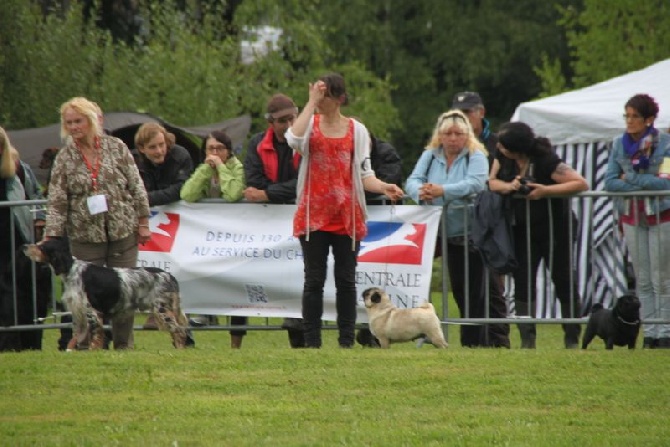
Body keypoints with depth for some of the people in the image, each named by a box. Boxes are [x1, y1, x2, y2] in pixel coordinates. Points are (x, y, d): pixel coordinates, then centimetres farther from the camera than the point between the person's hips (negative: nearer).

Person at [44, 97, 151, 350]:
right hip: (86, 235, 0)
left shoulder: (116, 148, 0)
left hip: (123, 232, 0)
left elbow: (136, 187, 4)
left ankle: (124, 344, 13)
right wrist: (51, 238, -10)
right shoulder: (64, 158, 0)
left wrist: (143, 222, 2)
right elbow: (56, 201, -2)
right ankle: (86, 345, 5)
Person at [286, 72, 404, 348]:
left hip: (347, 217, 1)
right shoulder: (311, 124, 5)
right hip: (313, 214, -1)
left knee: (346, 280, 4)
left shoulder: (356, 130, 7)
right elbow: (294, 139, -19)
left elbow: (364, 173, 6)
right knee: (314, 280, 0)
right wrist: (311, 103, -14)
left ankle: (346, 342, 8)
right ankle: (311, 342, 3)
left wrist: (383, 188, -14)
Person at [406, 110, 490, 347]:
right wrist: (421, 192, -28)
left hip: (468, 233, -3)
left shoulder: (476, 156, -5)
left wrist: (442, 191, -35)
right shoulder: (430, 156, 9)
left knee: (471, 289, -3)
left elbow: (475, 183, -22)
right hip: (440, 232, 3)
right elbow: (413, 180, -3)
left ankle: (472, 341, 1)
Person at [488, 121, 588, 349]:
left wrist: (545, 190, -33)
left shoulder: (546, 161, -22)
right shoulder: (503, 157, -5)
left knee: (563, 280, 1)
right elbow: (492, 181, -2)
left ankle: (572, 339, 10)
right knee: (522, 281, -4)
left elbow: (581, 184, -25)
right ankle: (527, 338, -5)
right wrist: (508, 186, -24)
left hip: (553, 227, -5)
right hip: (523, 228, 5)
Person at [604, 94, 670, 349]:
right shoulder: (619, 144, 4)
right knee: (642, 280, 5)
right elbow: (610, 182, -2)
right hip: (632, 217, 4)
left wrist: (631, 178, -13)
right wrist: (646, 184, -12)